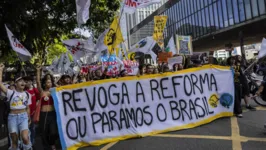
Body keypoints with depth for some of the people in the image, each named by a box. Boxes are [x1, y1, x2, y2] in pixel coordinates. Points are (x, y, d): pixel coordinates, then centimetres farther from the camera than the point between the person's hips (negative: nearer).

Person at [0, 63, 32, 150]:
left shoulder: (27, 94, 7)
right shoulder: (11, 93, -2)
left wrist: (29, 118, 15)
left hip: (23, 116, 1)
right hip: (12, 117, 0)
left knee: (25, 137, -19)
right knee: (14, 140, 7)